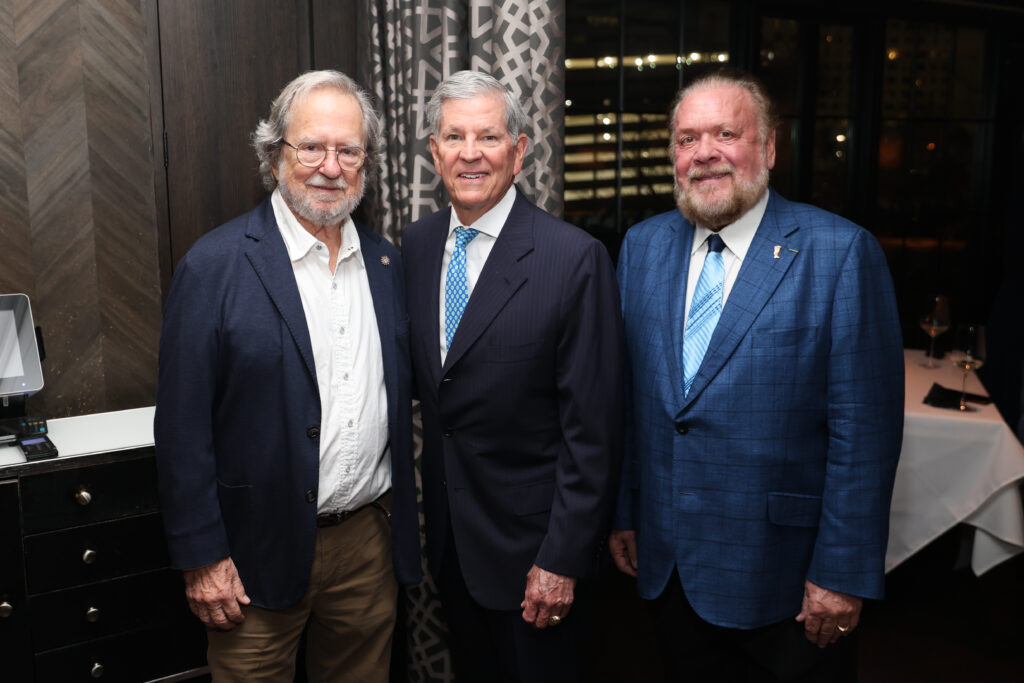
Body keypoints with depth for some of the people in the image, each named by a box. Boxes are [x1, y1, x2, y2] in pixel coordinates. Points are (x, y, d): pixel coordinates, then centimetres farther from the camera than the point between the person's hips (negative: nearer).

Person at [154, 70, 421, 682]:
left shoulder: (387, 262, 4)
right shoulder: (215, 265, -12)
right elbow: (184, 425, -11)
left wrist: (404, 526, 8)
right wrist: (202, 557, -11)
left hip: (371, 542, 5)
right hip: (262, 553, -4)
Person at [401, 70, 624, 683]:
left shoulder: (575, 258, -17)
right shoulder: (415, 245, 2)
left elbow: (593, 429, -16)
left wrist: (563, 558, -16)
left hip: (532, 541, -5)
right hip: (449, 534, 6)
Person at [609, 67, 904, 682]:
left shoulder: (841, 253, -12)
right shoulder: (642, 246, 4)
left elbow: (864, 429, -14)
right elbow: (629, 394, 7)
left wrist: (842, 573, -14)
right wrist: (622, 513, 8)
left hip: (782, 578, -4)